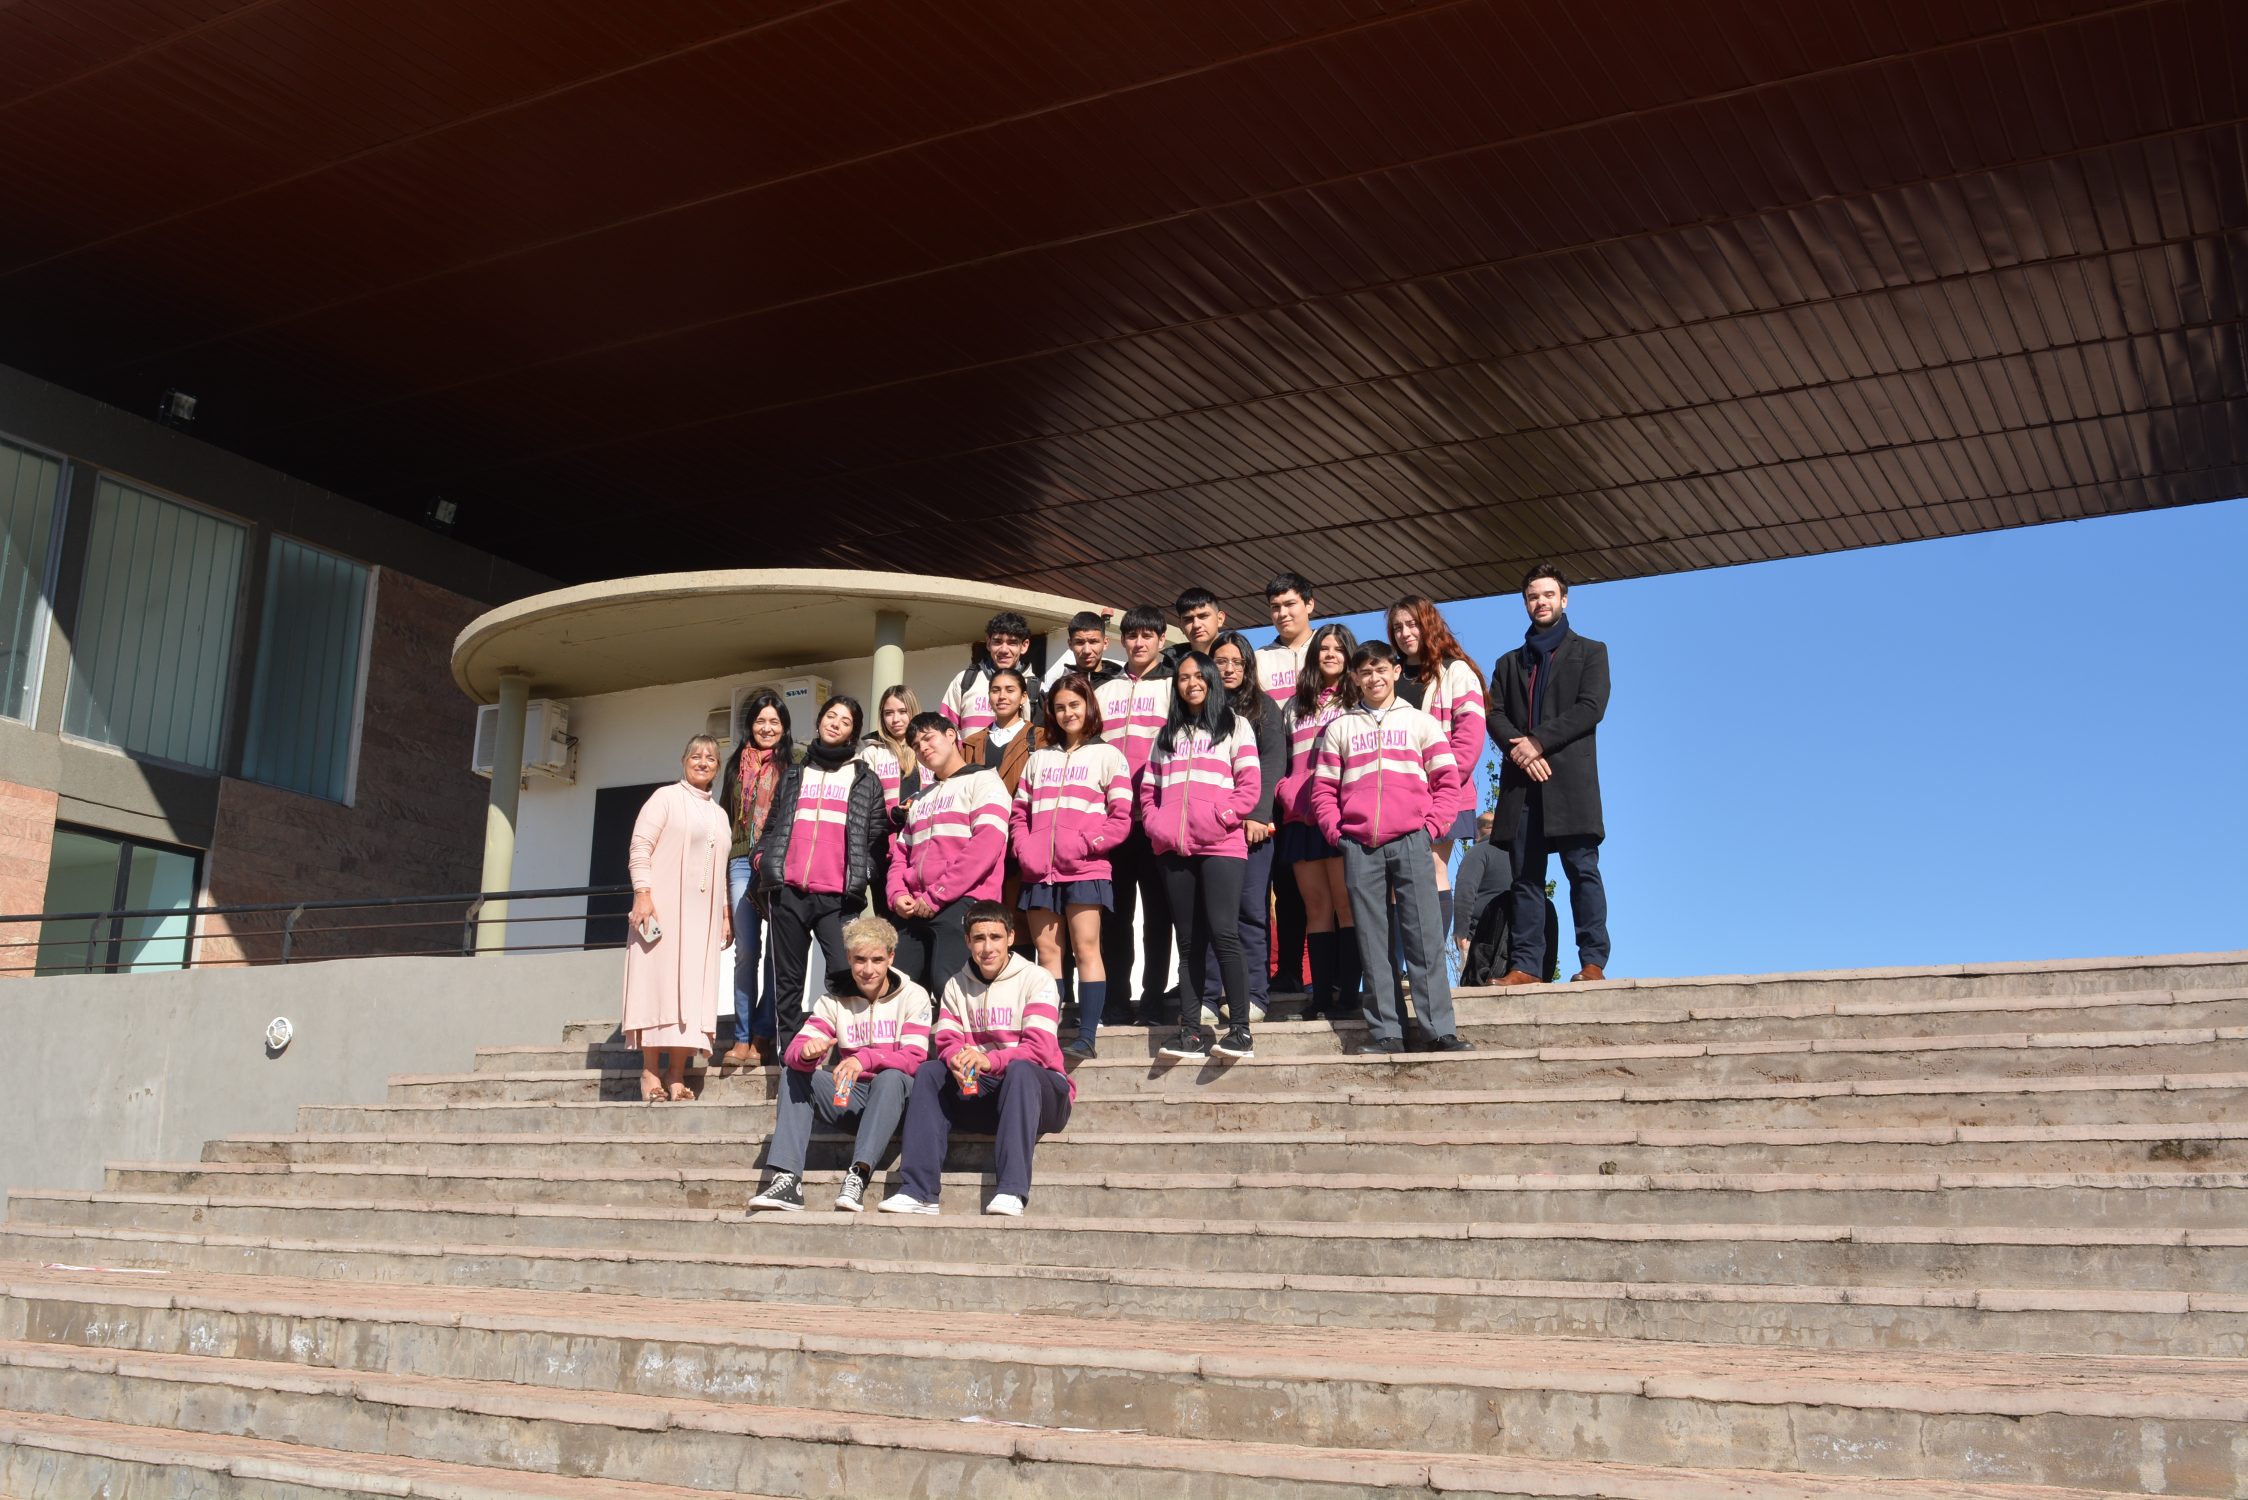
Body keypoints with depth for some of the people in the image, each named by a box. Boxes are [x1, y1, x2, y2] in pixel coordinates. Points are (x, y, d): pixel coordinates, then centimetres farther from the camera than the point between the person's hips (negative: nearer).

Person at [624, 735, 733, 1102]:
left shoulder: (719, 814, 21)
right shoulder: (666, 797, 4)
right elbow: (640, 845, -6)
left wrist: (726, 914, 14)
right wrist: (642, 893, -16)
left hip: (702, 915, 5)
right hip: (663, 907, -5)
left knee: (692, 988, 0)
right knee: (658, 981, -7)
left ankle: (676, 1074, 1)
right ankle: (650, 1071, -5)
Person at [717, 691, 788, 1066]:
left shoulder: (793, 765, 5)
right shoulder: (737, 765, 16)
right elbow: (724, 818, 19)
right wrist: (720, 871, 14)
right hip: (742, 863, 3)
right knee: (746, 951, -1)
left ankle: (761, 1036, 2)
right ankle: (743, 1038, 1)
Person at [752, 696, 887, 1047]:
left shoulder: (866, 780, 13)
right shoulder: (794, 775, 21)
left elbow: (877, 836, 8)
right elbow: (772, 825, 23)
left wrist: (862, 874, -5)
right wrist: (762, 855, 5)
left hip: (837, 896, -3)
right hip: (787, 890, 3)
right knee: (788, 980, 4)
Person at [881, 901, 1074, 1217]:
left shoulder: (1035, 979, -7)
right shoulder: (956, 986, 10)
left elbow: (1040, 1048, -19)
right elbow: (946, 1041, -2)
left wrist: (989, 1060, -35)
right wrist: (957, 1059, -28)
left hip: (1036, 1090, -4)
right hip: (980, 1093, 5)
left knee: (1021, 1069, -35)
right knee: (929, 1072, -16)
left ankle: (1012, 1190, -45)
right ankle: (918, 1191, -27)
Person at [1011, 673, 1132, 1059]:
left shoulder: (1107, 755, 7)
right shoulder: (1039, 757, 20)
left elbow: (1121, 818, -1)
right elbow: (1020, 812, 18)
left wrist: (1084, 844, -13)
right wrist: (1024, 848, -1)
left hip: (1085, 869, -4)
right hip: (1039, 870, 4)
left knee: (1086, 947, -8)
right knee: (1047, 951, 2)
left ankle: (1086, 1037, -9)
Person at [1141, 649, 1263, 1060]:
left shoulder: (1235, 726, 10)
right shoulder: (1167, 735, 22)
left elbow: (1250, 785, 0)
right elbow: (1148, 789, 18)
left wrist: (1221, 819, -13)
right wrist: (1157, 826, 1)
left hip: (1221, 845, -4)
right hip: (1175, 849, 4)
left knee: (1223, 932, -14)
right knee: (1189, 940, 5)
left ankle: (1239, 1029, -11)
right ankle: (1191, 1030, 6)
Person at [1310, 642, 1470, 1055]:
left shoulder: (1419, 721, 13)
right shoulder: (1339, 728, 16)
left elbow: (1447, 779, 9)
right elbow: (1323, 788, 13)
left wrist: (1430, 825, -2)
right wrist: (1335, 831, 0)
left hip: (1410, 841, -1)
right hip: (1358, 846, 2)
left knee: (1424, 935, -7)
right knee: (1372, 940, 0)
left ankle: (1441, 1029, -7)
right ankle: (1385, 1032, 1)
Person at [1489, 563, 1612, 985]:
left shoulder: (1589, 651, 14)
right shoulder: (1509, 663, 24)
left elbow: (1590, 708, -2)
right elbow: (1494, 714, 10)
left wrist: (1538, 741, -10)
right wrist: (1519, 749, -9)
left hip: (1570, 776, -3)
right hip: (1522, 779, 3)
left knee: (1582, 868, -9)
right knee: (1525, 875, 0)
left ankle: (1593, 962, -10)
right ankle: (1524, 966, -2)